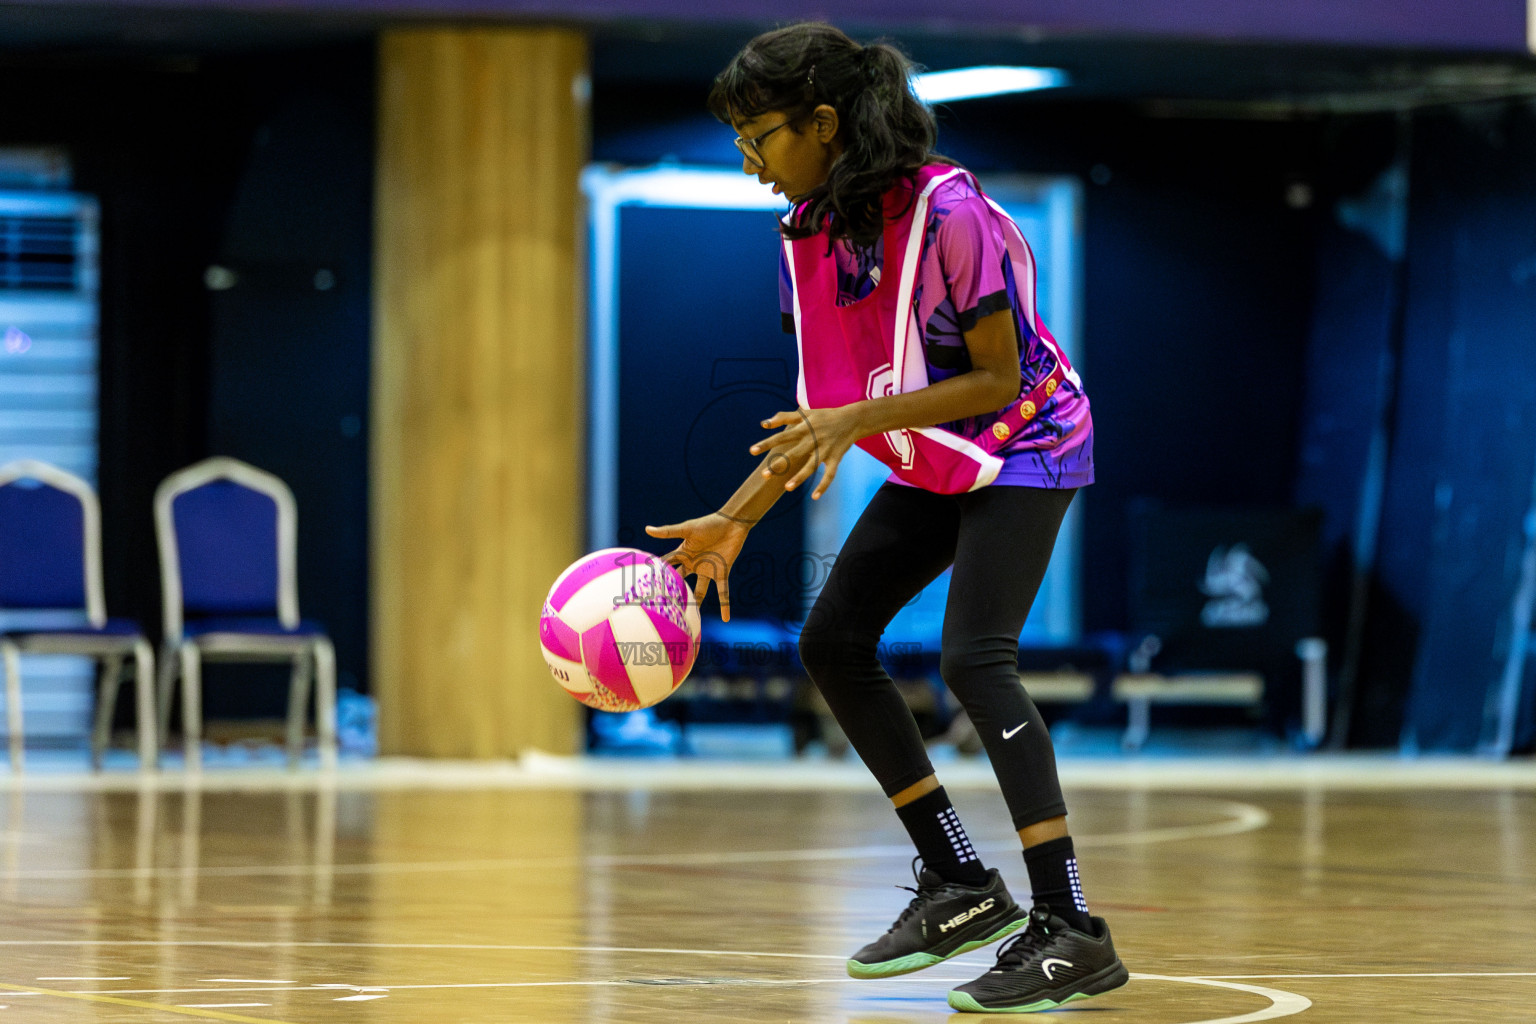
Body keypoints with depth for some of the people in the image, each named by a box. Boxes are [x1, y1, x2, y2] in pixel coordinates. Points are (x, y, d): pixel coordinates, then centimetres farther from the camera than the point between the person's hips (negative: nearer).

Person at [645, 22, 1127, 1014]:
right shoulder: (809, 231, -3)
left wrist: (860, 419, -32)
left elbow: (998, 379, -24)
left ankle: (1071, 931, -24)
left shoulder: (948, 214, -27)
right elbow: (822, 407, 4)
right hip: (934, 463, 9)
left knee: (974, 656, -24)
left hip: (1025, 447, -9)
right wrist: (735, 521, -1)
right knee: (833, 641, 6)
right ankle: (963, 885, 15)